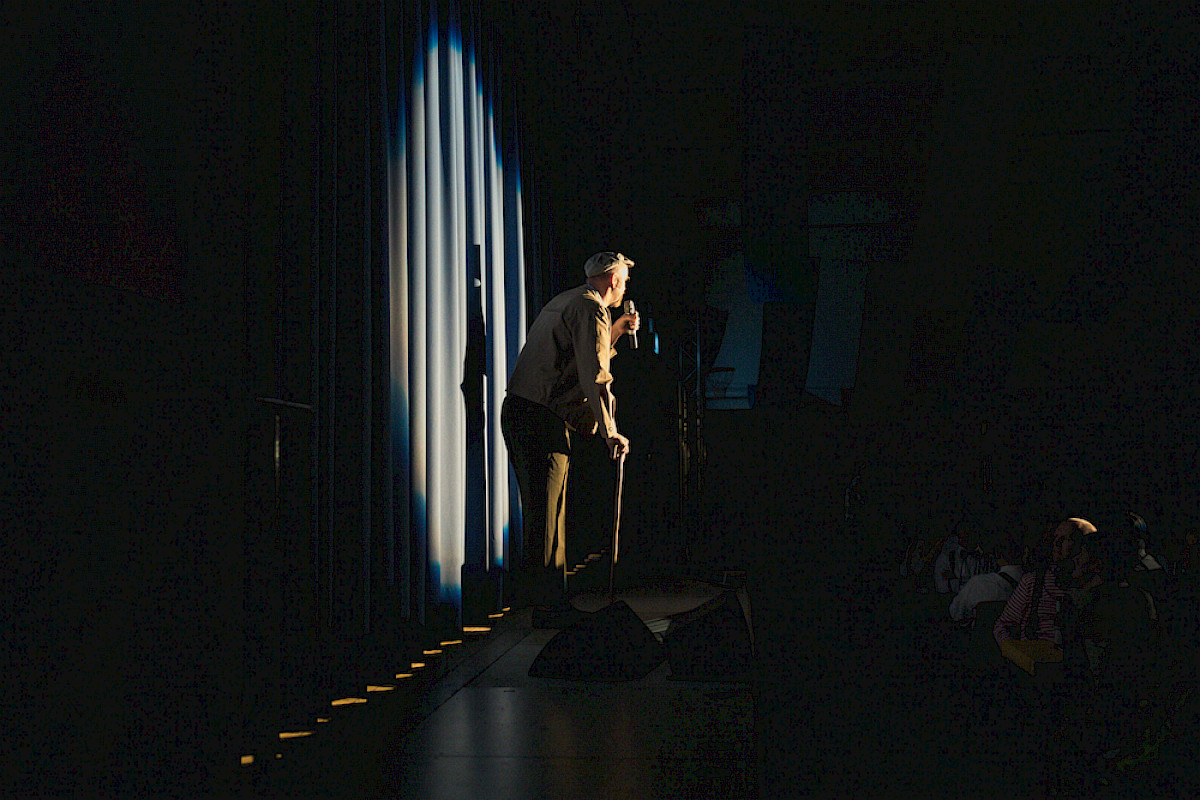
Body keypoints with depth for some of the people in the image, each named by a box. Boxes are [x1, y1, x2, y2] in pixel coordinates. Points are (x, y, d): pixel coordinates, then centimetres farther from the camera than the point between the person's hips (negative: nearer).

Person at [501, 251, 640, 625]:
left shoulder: (565, 302, 22)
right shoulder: (592, 310, -9)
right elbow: (595, 378, -17)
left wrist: (615, 332, 34)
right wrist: (610, 432, -11)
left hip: (517, 412, 10)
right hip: (543, 420, -10)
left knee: (540, 508, 17)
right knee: (547, 513, -9)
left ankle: (532, 593, 24)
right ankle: (548, 606, -8)